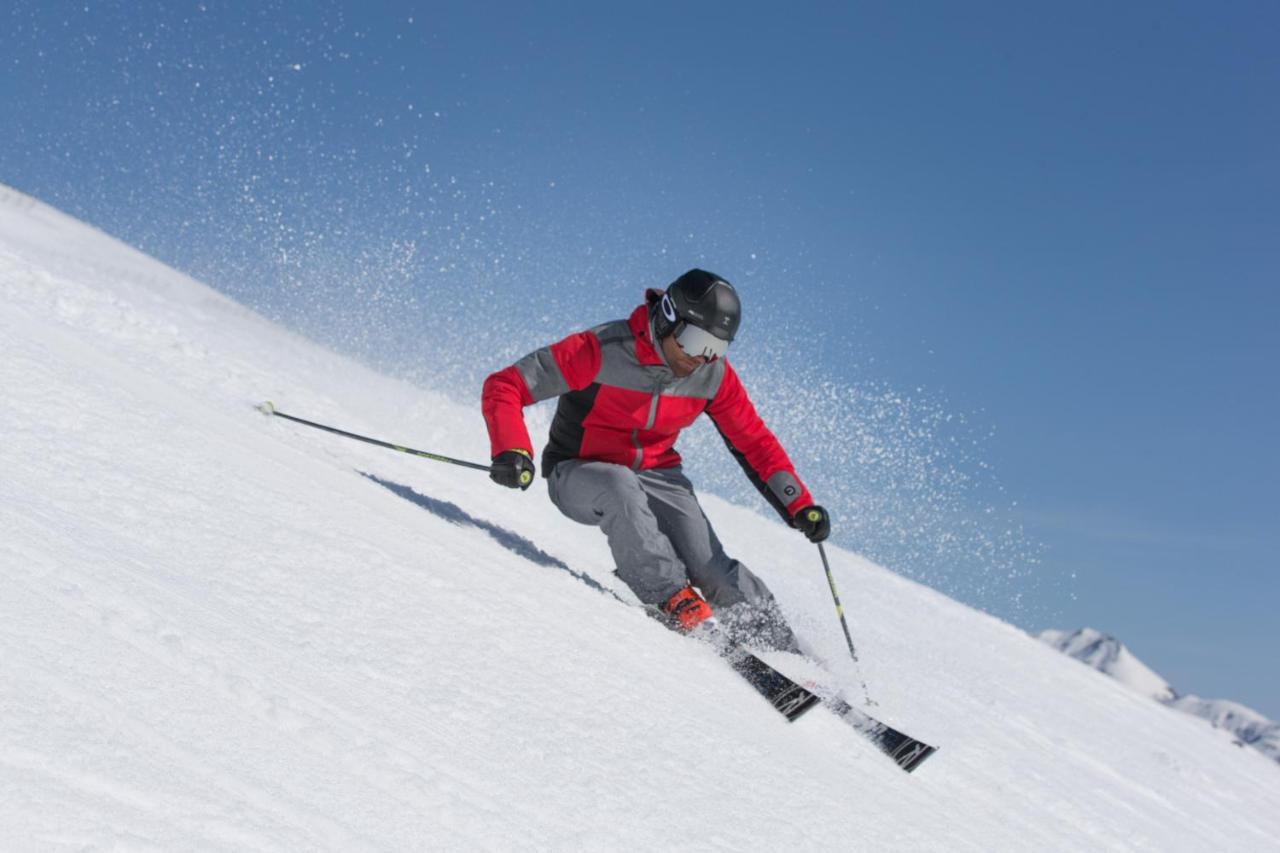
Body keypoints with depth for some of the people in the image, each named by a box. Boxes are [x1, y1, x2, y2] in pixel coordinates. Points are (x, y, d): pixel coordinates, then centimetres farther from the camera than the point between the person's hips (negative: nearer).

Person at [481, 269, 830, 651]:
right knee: (620, 487, -39)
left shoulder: (714, 375, -10)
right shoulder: (602, 351, -25)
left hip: (656, 476, 3)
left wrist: (800, 506, -8)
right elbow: (503, 387, -24)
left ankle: (779, 645, -1)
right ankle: (673, 598, -31)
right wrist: (512, 452, -40)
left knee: (707, 565, -19)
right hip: (578, 475, -3)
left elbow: (755, 442, 2)